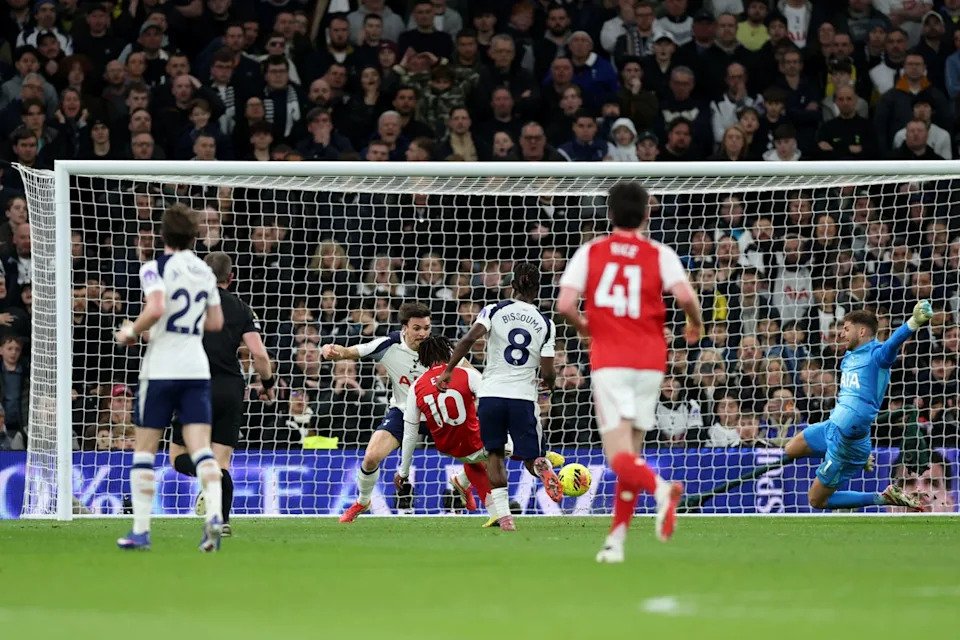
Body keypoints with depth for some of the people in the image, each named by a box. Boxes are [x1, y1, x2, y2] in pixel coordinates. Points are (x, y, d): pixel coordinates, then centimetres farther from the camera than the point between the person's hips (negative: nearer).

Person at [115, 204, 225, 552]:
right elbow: (216, 322, 16)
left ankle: (141, 530, 6)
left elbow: (156, 308, -23)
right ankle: (214, 514, -26)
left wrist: (131, 332, -7)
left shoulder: (155, 268, -7)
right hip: (197, 368, 4)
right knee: (201, 447, -4)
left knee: (144, 449, 6)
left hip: (160, 369, -4)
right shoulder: (205, 272, 10)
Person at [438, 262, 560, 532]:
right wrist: (549, 384, 26)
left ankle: (503, 514, 1)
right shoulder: (545, 324, 4)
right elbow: (548, 372, 2)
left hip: (491, 393, 0)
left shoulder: (495, 310, 2)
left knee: (495, 454, 14)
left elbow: (469, 339, -13)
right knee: (530, 456, 11)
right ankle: (543, 468, -27)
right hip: (523, 396, 0)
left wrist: (448, 371, -7)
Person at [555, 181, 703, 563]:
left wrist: (583, 326, 15)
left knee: (620, 457, -9)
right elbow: (685, 295, -12)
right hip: (650, 361, 2)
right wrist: (695, 324, 9)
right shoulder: (659, 254, 4)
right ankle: (617, 540, 11)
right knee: (631, 451, 14)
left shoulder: (589, 252, 4)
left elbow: (565, 304, -6)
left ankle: (660, 488, -41)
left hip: (608, 362, -2)